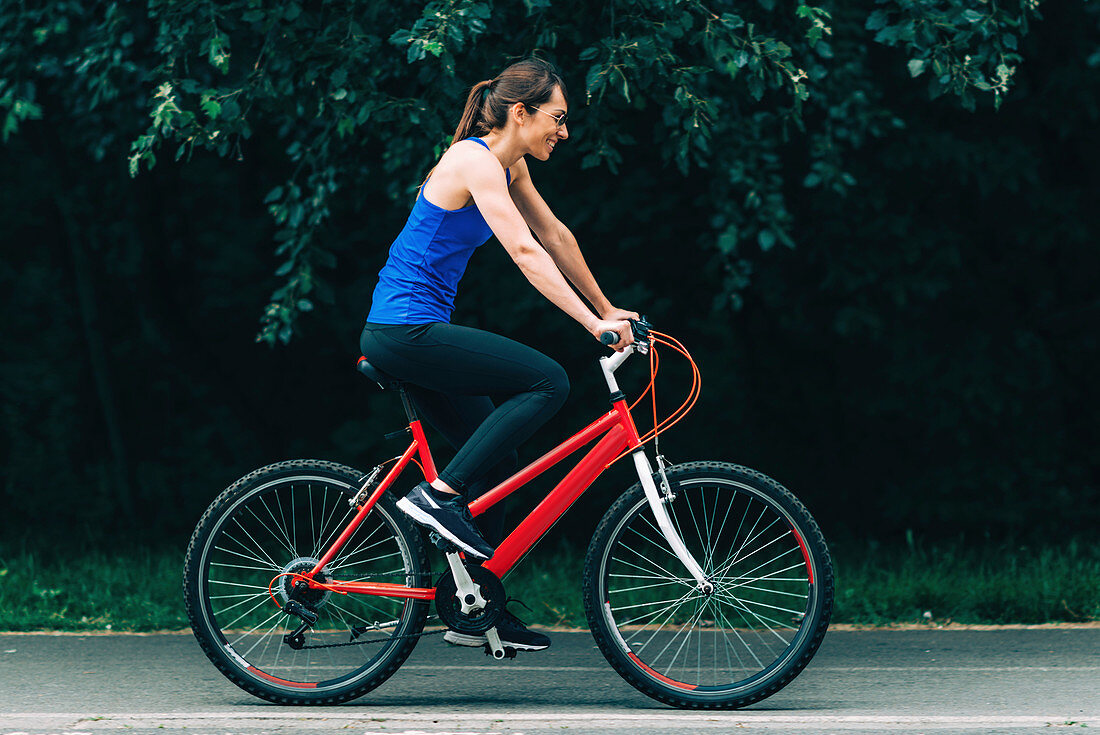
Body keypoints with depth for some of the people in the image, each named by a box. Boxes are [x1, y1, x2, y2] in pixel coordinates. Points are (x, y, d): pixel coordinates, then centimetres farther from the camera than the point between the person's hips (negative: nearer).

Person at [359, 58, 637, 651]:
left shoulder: (507, 165, 13)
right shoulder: (476, 161, -16)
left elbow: (556, 237, 21)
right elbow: (526, 253, -25)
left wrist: (607, 308, 24)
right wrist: (593, 323, -28)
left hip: (412, 330, 10)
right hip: (405, 330, -10)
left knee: (496, 458, 12)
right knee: (548, 382, -16)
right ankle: (439, 496, -12)